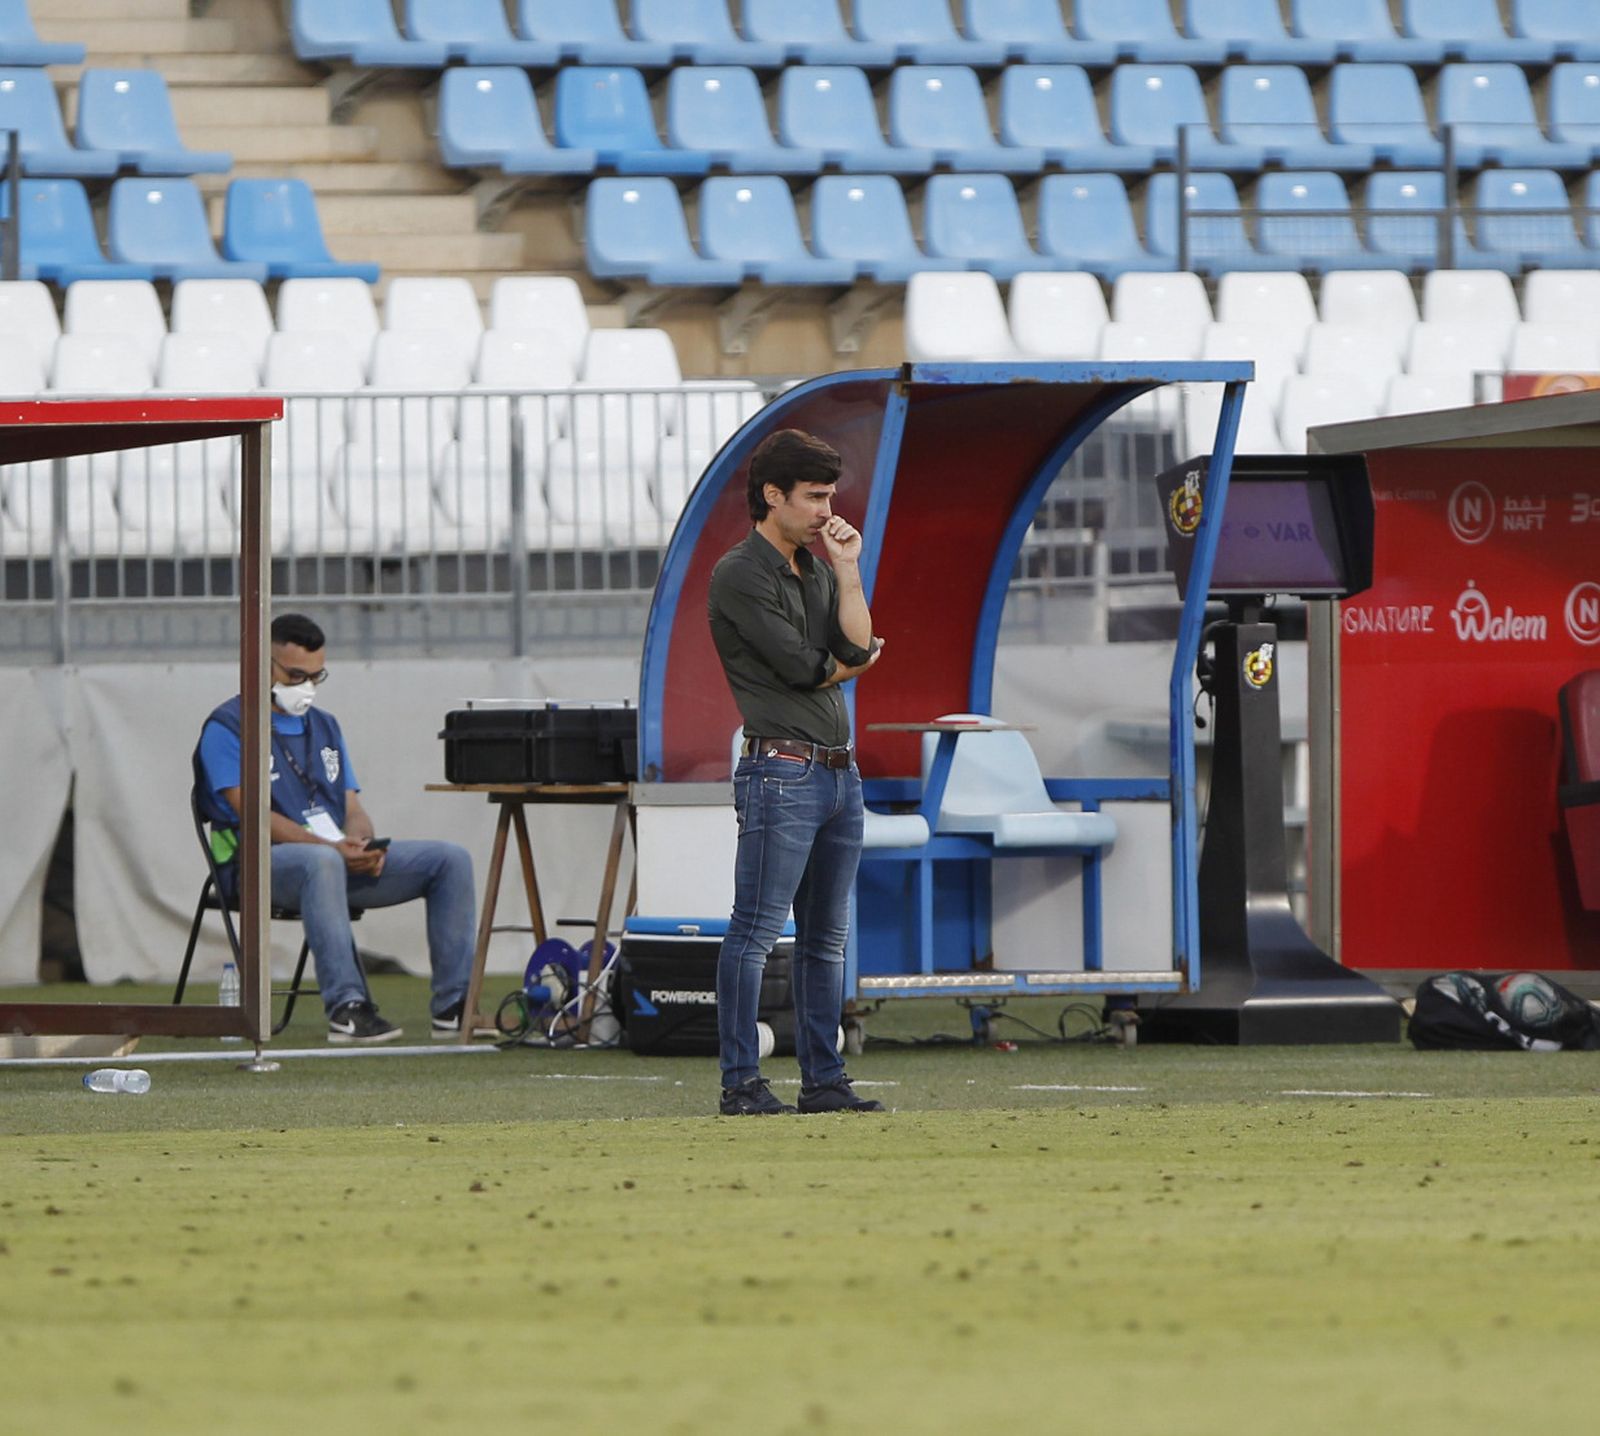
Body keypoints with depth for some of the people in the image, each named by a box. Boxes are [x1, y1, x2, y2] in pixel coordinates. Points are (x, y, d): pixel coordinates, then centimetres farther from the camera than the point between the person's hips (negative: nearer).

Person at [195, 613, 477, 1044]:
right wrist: (331, 846, -25)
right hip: (258, 862, -7)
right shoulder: (228, 727, -2)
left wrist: (362, 842, -10)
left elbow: (352, 806, 16)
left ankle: (453, 1006, -13)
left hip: (343, 857, 7)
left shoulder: (324, 726, 22)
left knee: (451, 859, -9)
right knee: (321, 862, -43)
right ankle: (346, 1008, -46)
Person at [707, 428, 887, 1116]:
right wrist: (851, 664, 7)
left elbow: (857, 646, 4)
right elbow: (802, 666, -13)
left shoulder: (819, 570, 17)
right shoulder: (741, 574, -8)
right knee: (757, 930, -8)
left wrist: (848, 571, 0)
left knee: (827, 936, 10)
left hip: (840, 770, 8)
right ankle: (741, 1083, -7)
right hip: (783, 769, -8)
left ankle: (823, 1078, 14)